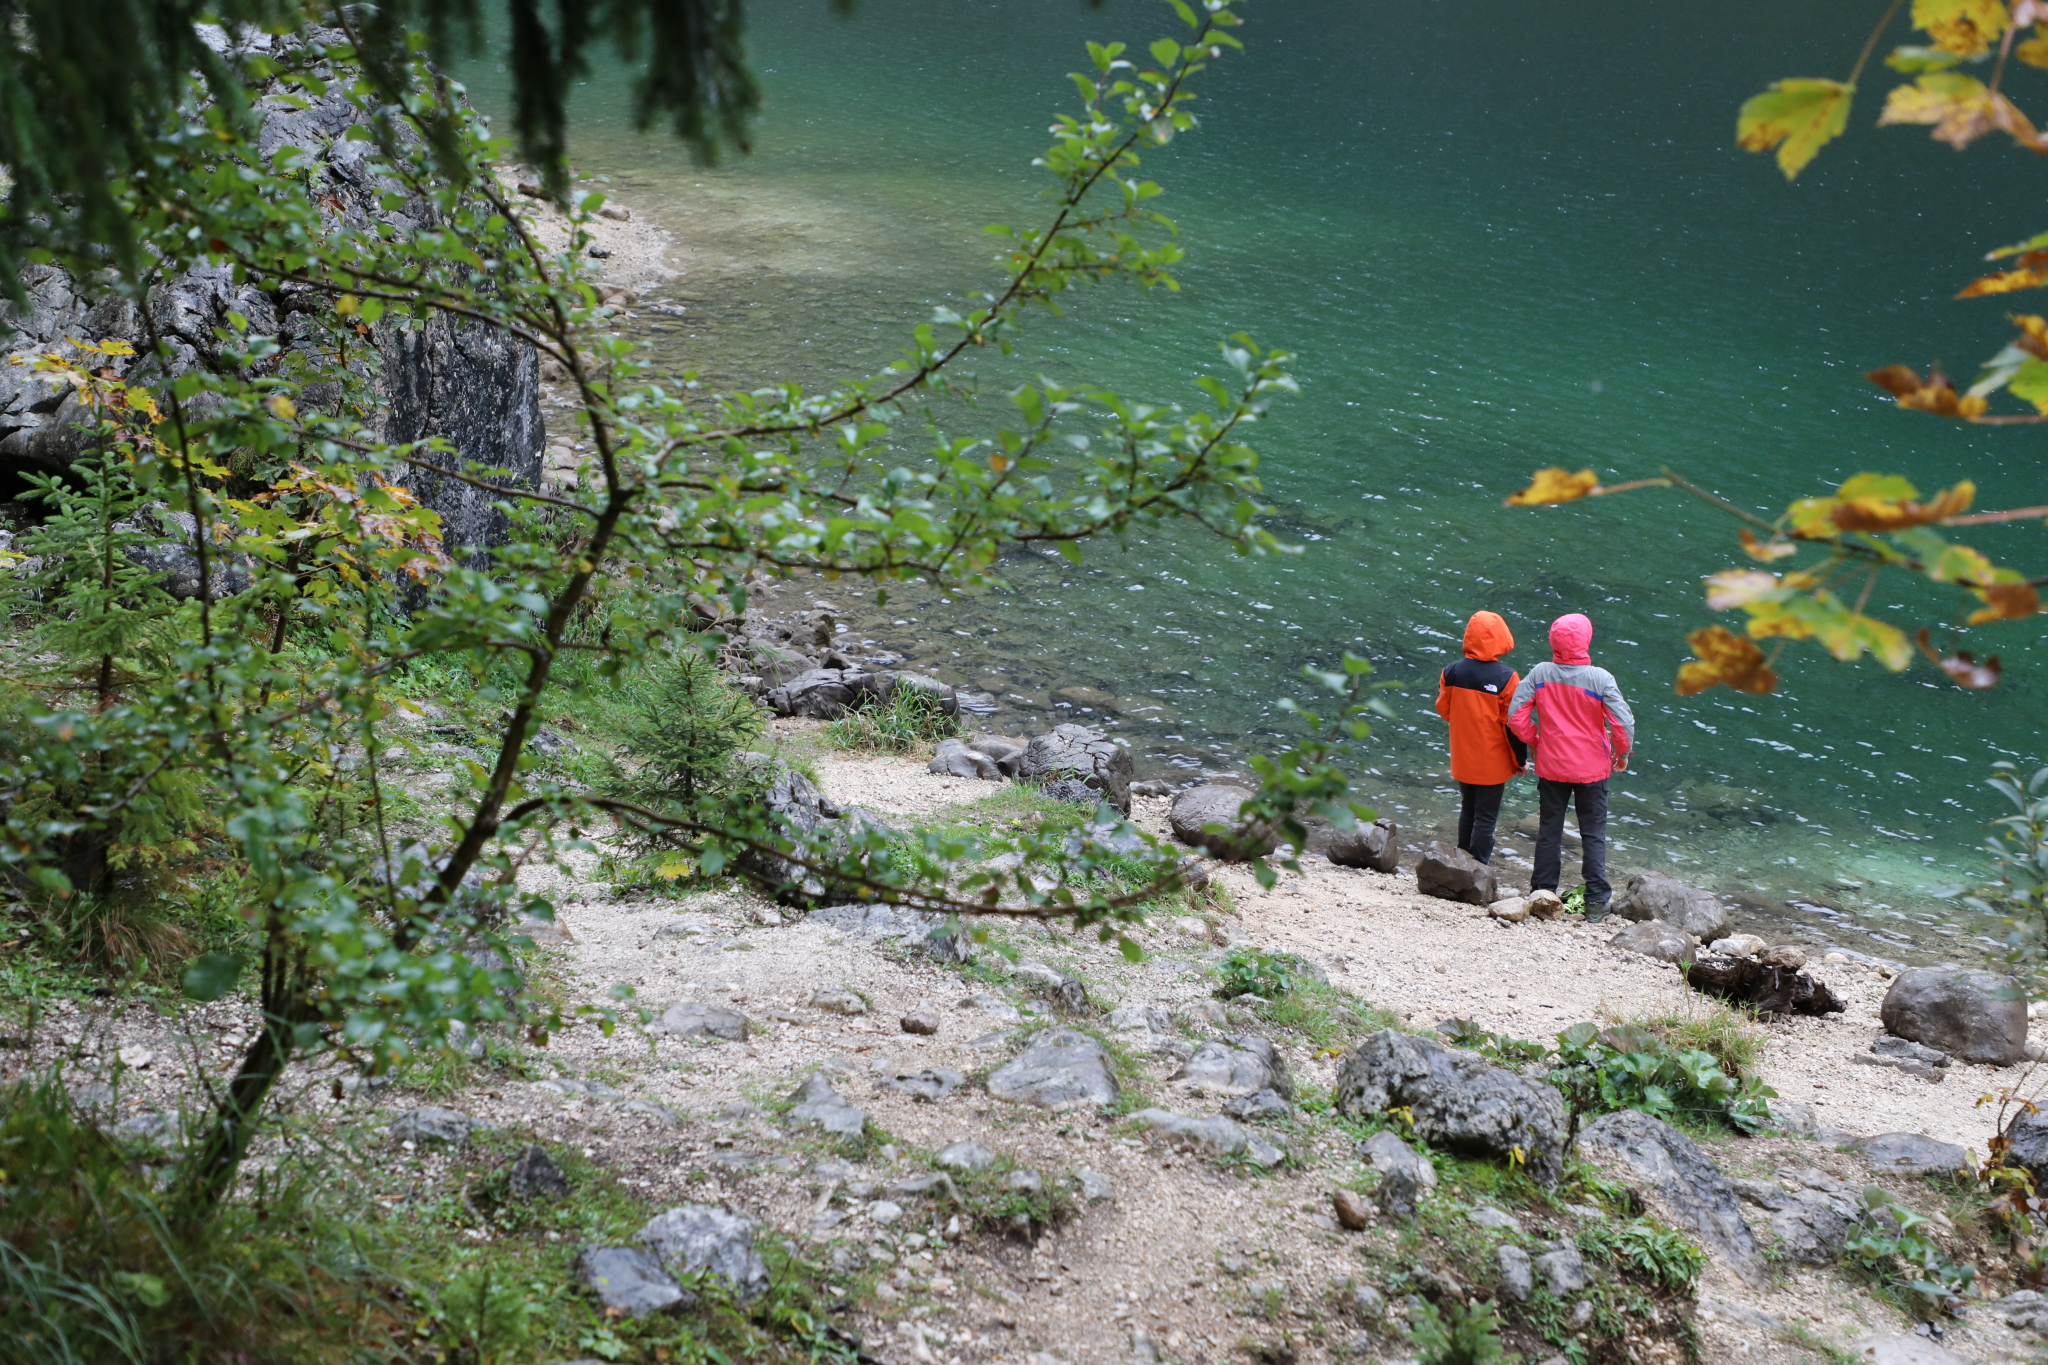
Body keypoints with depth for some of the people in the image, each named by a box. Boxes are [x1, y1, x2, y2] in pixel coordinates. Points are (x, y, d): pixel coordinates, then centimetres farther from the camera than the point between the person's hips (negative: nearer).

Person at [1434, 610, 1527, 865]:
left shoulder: (1451, 672, -8)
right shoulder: (1506, 678, -18)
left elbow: (1443, 709, 5)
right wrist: (1520, 758, 0)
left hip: (1463, 759, 4)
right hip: (1493, 763, -4)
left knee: (1468, 810, 22)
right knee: (1486, 817, 6)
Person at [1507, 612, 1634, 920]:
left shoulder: (1540, 674, -11)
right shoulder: (1599, 678, -18)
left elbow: (1516, 715, -10)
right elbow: (1623, 721, -18)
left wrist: (1536, 742, 7)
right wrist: (1621, 753, 1)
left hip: (1551, 767, 2)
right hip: (1592, 768, -2)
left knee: (1549, 831, 16)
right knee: (1593, 835, 10)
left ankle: (1543, 893, 22)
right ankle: (1596, 901, 13)